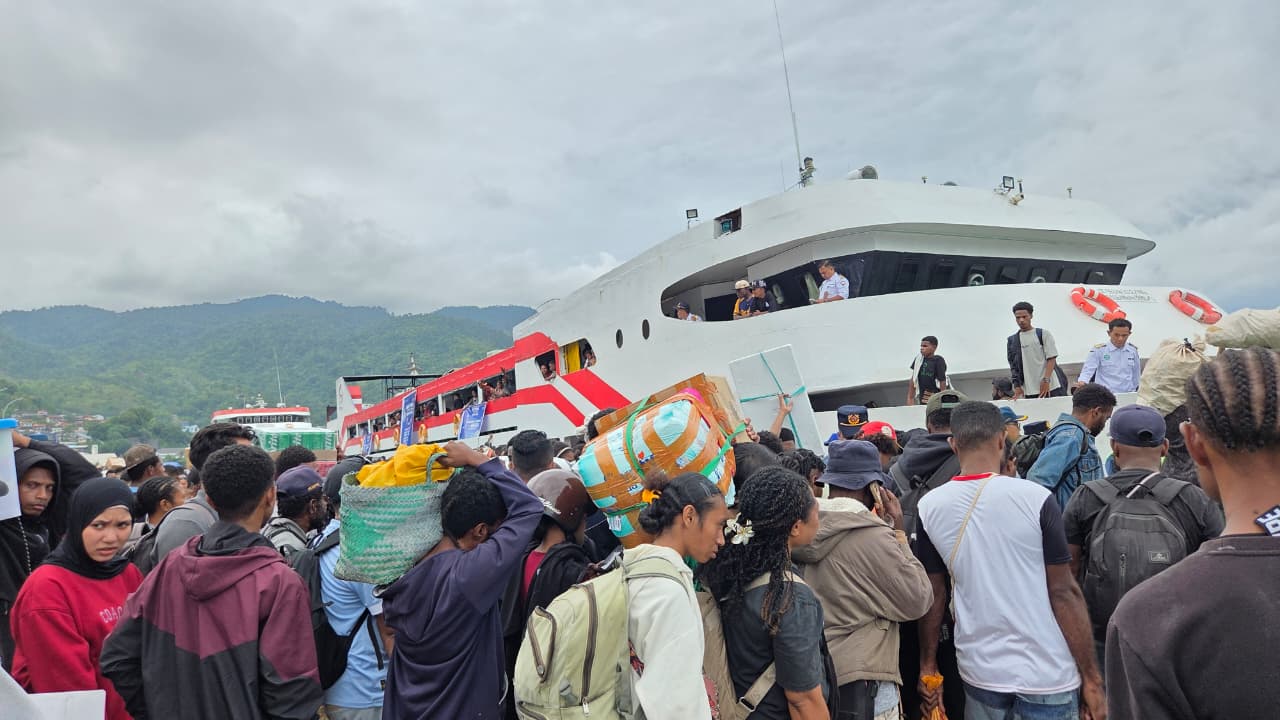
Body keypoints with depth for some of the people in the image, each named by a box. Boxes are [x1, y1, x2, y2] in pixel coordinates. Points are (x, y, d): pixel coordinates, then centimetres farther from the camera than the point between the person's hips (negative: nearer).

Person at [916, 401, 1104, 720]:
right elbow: (1063, 593, -12)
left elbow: (933, 594, 1)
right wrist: (1091, 677, -3)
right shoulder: (1035, 499, -15)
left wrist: (927, 666, 11)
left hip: (979, 671, 3)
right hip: (1046, 673, -3)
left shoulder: (929, 507, -6)